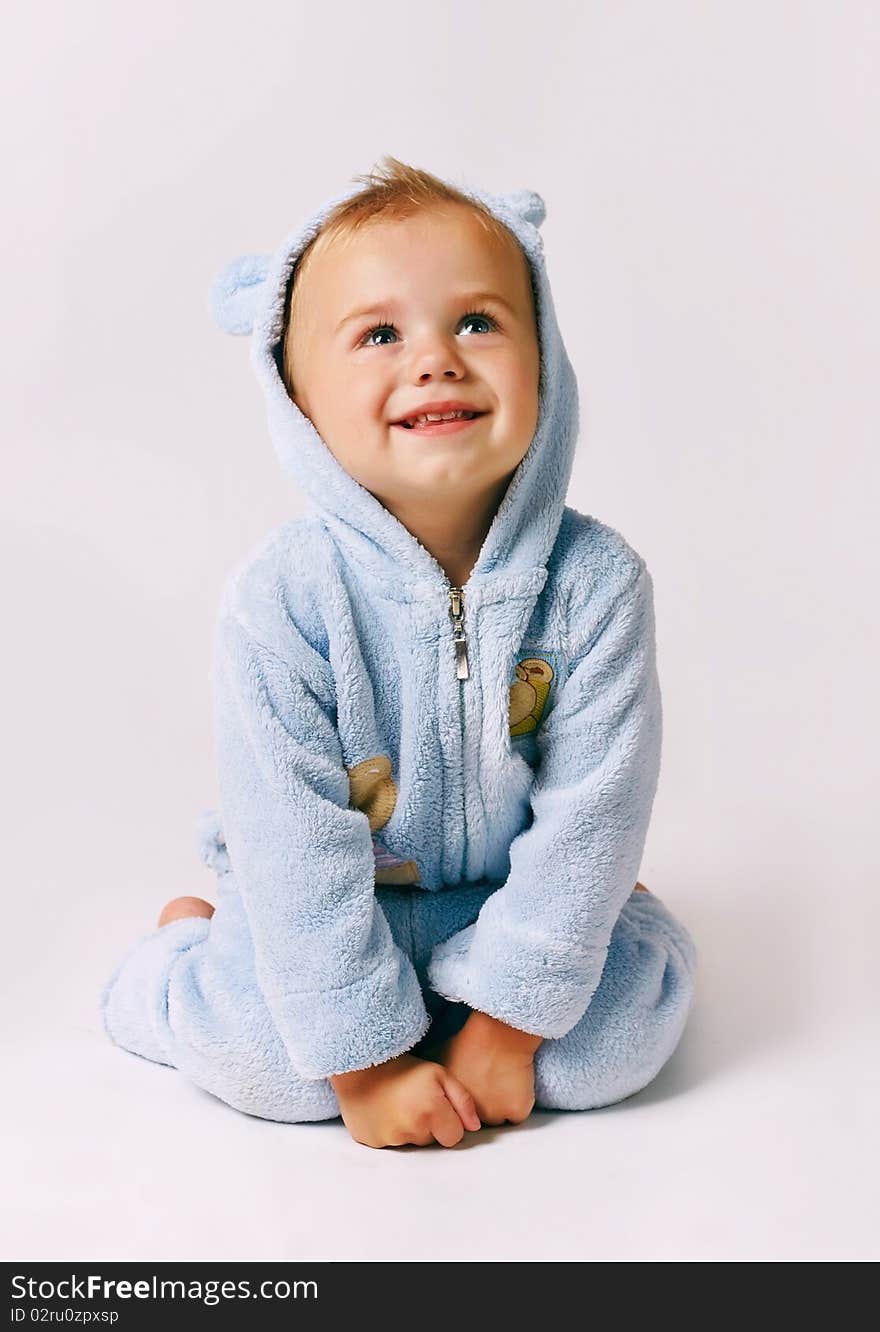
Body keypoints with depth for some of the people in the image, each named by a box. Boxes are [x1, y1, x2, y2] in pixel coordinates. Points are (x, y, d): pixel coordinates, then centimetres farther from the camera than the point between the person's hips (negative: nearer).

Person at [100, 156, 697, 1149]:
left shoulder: (595, 582, -19)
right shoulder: (281, 602, -25)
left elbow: (587, 823, -16)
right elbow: (299, 855, -22)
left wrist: (505, 1026, -16)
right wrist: (365, 1063, -19)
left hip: (517, 904, 2)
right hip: (327, 911, -1)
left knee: (630, 1026, -19)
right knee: (253, 1044, -24)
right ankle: (183, 943, 10)